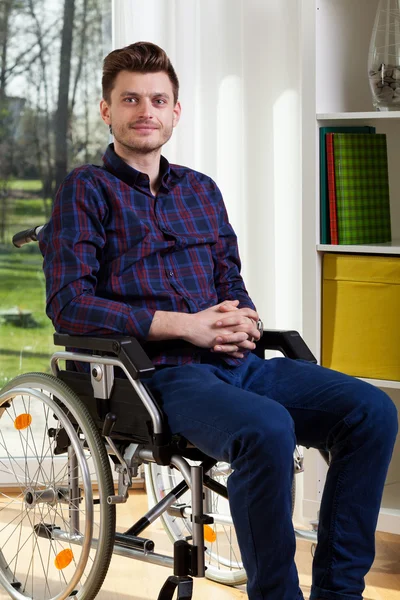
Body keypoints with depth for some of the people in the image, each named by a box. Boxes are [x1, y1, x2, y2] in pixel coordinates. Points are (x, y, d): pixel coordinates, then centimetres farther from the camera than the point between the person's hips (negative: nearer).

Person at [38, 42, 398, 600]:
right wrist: (185, 326, -13)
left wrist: (244, 320, -1)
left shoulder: (202, 191, 23)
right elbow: (69, 304, -7)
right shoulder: (87, 191, 5)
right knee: (268, 428, -36)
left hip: (236, 363, 6)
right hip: (158, 375, -6)